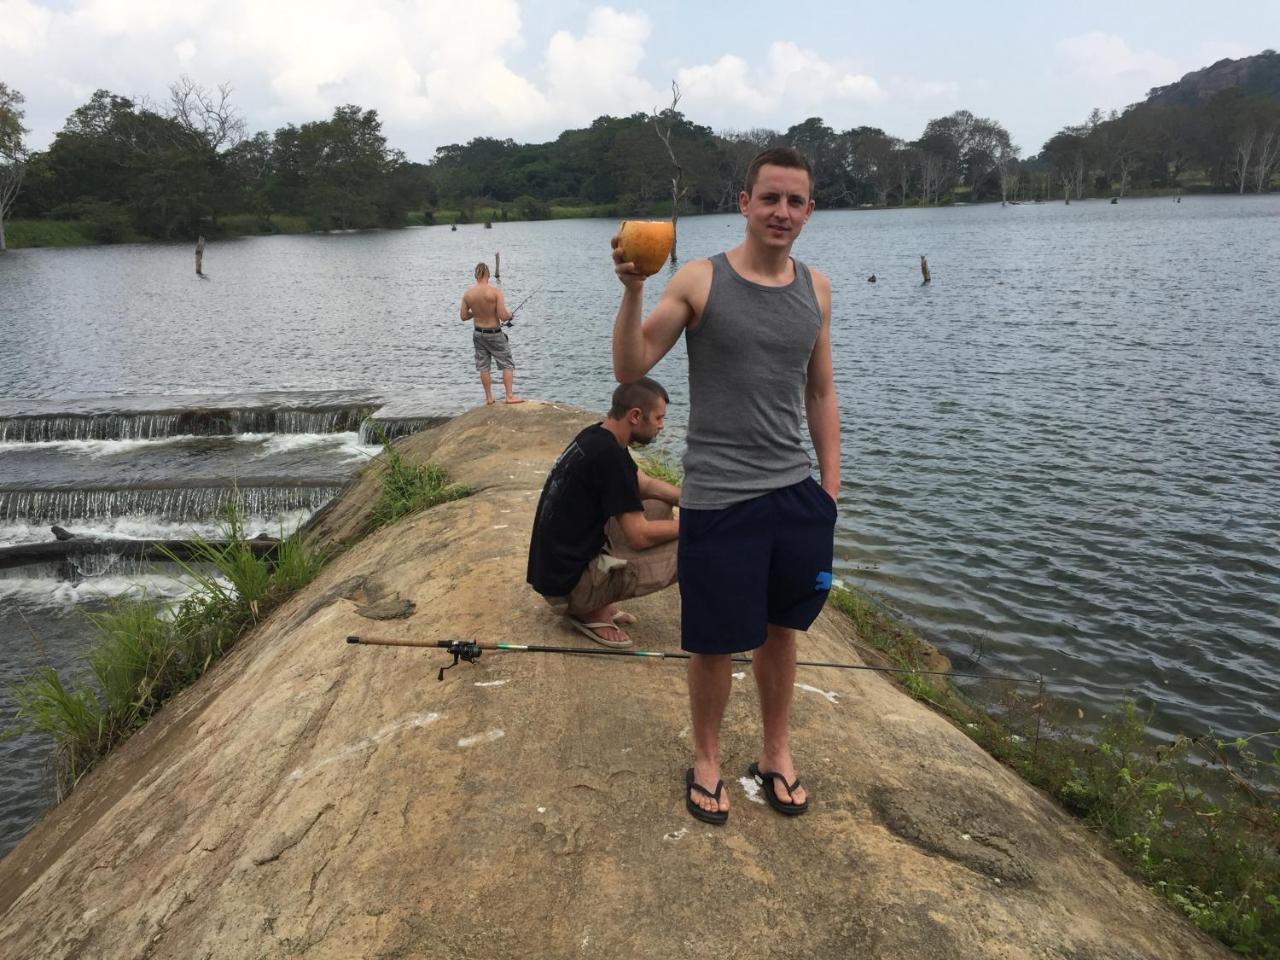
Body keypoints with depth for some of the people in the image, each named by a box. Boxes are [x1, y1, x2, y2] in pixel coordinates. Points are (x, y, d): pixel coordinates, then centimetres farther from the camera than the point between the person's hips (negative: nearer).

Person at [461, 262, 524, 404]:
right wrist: (509, 314, 0)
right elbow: (503, 316, -22)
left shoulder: (467, 293, -5)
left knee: (483, 366, 14)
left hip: (478, 333, 5)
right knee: (507, 364, 7)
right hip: (494, 334, -4)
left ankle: (489, 397, 20)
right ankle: (510, 396, 4)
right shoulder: (495, 291, -18)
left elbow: (464, 316, 2)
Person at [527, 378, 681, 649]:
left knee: (660, 508, 14)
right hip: (568, 583, -10)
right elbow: (640, 536, -21)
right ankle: (590, 611, -3)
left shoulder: (594, 436, 5)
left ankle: (595, 601, 10)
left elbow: (646, 485, 19)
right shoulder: (610, 456, -23)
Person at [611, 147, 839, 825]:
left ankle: (776, 755, 37)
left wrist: (831, 484, 9)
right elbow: (629, 369, -11)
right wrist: (633, 290, -25)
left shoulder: (816, 288, 6)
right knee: (715, 642, 7)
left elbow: (820, 392, 12)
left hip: (795, 492, 4)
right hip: (719, 498, -4)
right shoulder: (699, 281, -7)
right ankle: (706, 761, 31)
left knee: (780, 630, 16)